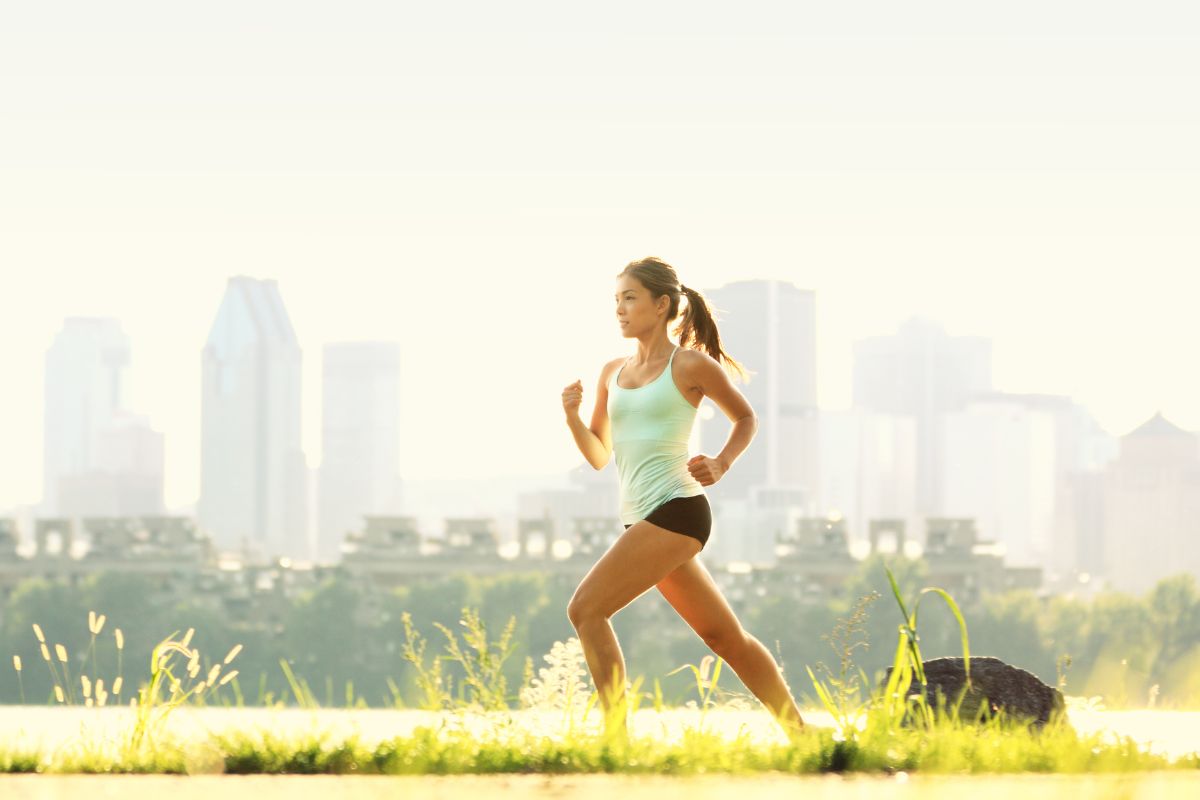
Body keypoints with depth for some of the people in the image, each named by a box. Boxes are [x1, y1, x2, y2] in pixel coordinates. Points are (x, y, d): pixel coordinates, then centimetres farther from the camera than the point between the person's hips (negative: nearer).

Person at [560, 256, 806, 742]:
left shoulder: (690, 365, -4)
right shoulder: (613, 373, 14)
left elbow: (746, 418, 10)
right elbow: (599, 457, 17)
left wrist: (721, 464, -6)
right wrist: (572, 416, -1)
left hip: (674, 509, -7)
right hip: (641, 517, 7)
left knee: (586, 608, -16)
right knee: (725, 637, 12)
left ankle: (616, 734, -15)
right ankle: (801, 735, 20)